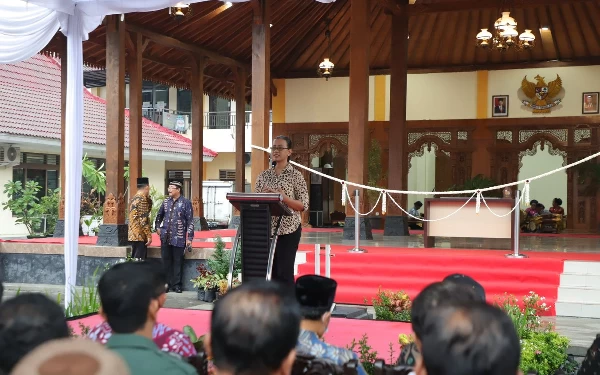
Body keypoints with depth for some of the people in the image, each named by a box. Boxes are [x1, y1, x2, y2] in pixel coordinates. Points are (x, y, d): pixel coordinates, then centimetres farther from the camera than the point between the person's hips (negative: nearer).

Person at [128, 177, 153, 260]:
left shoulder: (134, 198, 15)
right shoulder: (142, 199, -13)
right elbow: (143, 219, -19)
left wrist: (148, 198, 14)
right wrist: (149, 235, -18)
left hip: (133, 234, 10)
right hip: (140, 235, -10)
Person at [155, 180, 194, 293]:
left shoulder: (185, 203, -3)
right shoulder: (166, 202, 11)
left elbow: (190, 221, -5)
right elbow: (159, 215, 27)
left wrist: (189, 237, -9)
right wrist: (158, 227, 14)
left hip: (179, 238, -4)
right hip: (165, 237, 4)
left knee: (178, 262, 1)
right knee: (166, 261, 7)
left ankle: (177, 284, 9)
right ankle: (168, 284, 15)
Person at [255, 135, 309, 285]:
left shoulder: (295, 175, -3)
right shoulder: (263, 176, 10)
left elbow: (303, 205, -8)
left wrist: (283, 198, -21)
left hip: (288, 229, -4)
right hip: (267, 229, 4)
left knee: (285, 271, -5)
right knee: (272, 271, 6)